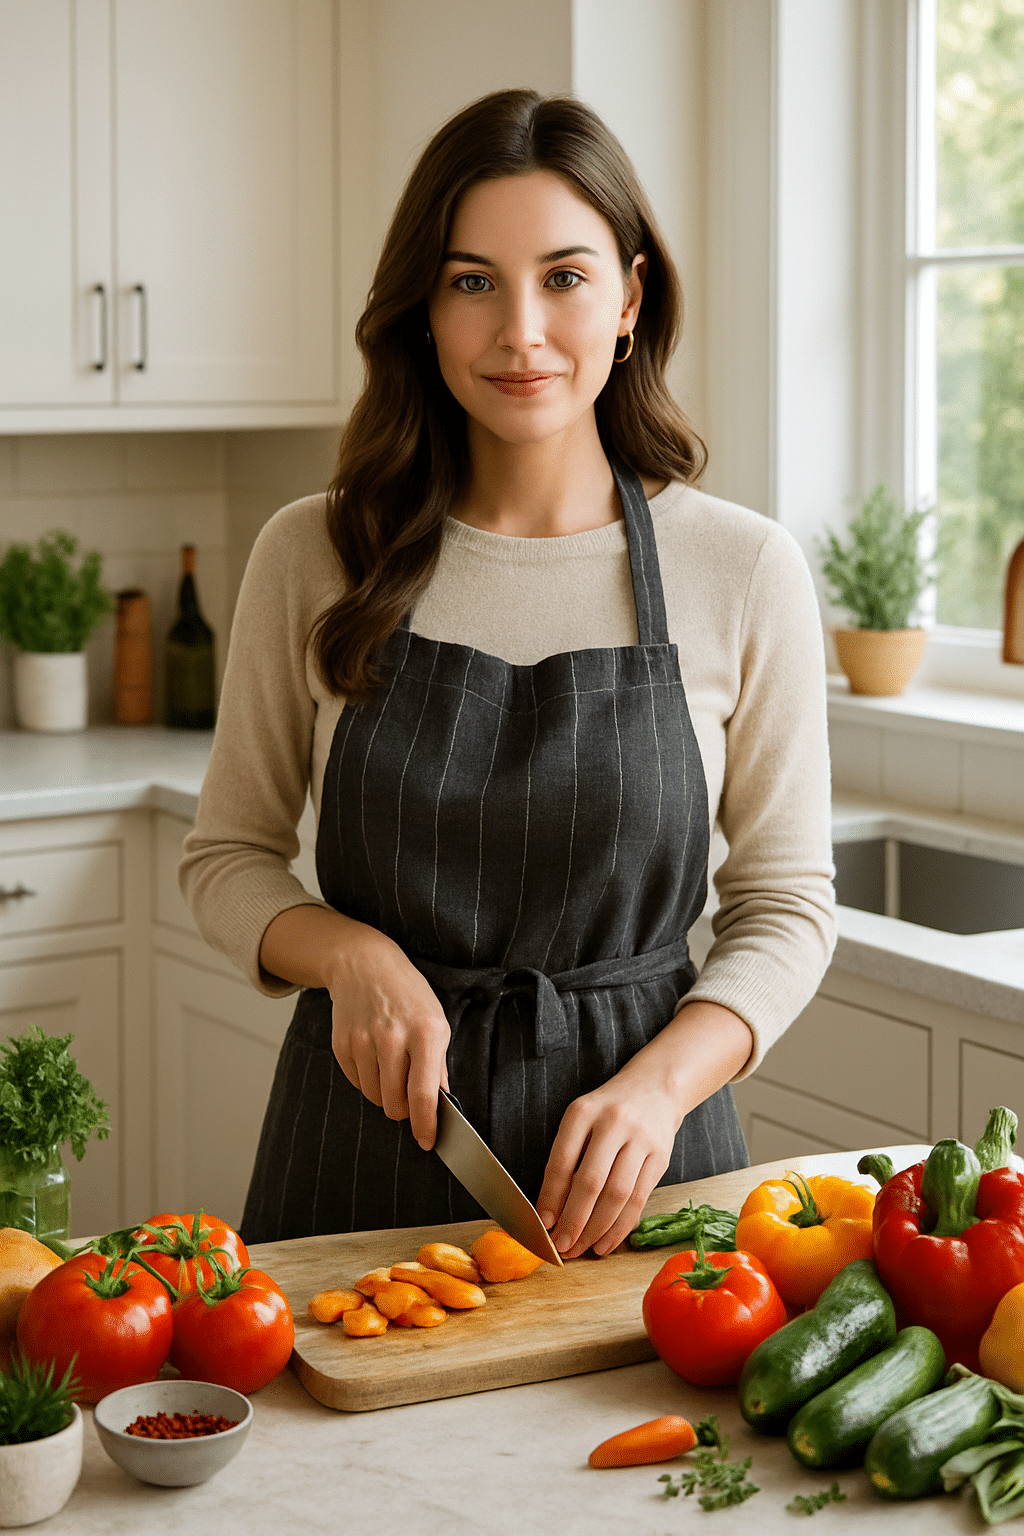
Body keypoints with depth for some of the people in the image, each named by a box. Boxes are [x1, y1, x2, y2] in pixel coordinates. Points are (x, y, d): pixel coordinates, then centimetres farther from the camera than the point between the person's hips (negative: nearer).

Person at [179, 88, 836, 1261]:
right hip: (368, 1134, 1)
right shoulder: (315, 557, -4)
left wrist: (658, 1084, -17)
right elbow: (228, 855, 5)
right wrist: (353, 955, -15)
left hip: (634, 1161, 0)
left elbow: (785, 906, -1)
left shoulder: (744, 570, -6)